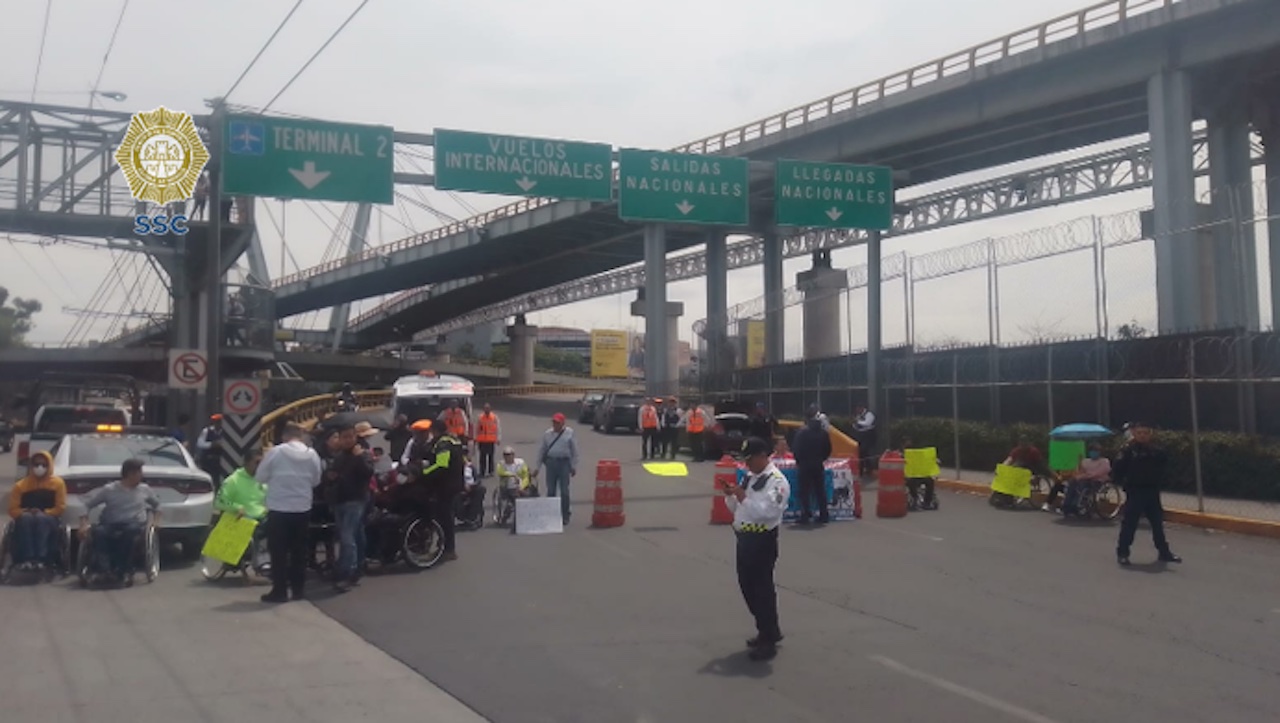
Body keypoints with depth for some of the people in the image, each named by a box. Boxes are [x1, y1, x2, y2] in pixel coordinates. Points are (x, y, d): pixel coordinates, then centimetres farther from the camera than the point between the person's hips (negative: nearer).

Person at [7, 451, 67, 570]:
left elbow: (61, 508, -1)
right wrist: (27, 512, -17)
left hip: (48, 520, -1)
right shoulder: (20, 485, 5)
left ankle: (40, 558, -43)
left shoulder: (57, 482, 3)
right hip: (25, 521, 1)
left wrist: (43, 513, -16)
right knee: (25, 517, -36)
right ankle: (26, 559, -42)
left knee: (41, 517, -37)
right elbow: (13, 510, 3)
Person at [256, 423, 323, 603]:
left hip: (279, 508, -3)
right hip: (303, 508, 3)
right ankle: (298, 588, 15)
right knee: (299, 550, 12)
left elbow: (261, 476, -1)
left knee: (279, 551, 3)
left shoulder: (276, 451, -9)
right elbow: (316, 480, 9)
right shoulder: (312, 454, 0)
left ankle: (280, 591, 3)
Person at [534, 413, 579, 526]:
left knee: (564, 491, -1)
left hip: (564, 463, -3)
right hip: (551, 462, 3)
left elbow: (574, 451, 2)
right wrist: (537, 467, 10)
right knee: (551, 491, 6)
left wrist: (574, 466, 0)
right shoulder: (547, 434, 8)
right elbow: (542, 450, 12)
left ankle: (565, 516, 7)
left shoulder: (569, 433, 0)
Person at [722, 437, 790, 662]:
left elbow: (768, 512, -25)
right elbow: (738, 508, 20)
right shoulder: (750, 477, 14)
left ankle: (768, 640, 6)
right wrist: (731, 496, 0)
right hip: (745, 538, 10)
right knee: (747, 586, 17)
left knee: (762, 589, -4)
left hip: (762, 540, -9)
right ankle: (768, 630, 32)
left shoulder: (776, 481, -14)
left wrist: (743, 497, -23)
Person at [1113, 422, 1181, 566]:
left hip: (1152, 492, 5)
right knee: (1129, 523, -3)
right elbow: (1117, 469, -11)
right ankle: (1122, 552, 4)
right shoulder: (1128, 450, -7)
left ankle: (1164, 552, 22)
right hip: (1135, 492, -5)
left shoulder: (1154, 450, 10)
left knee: (1158, 522, 12)